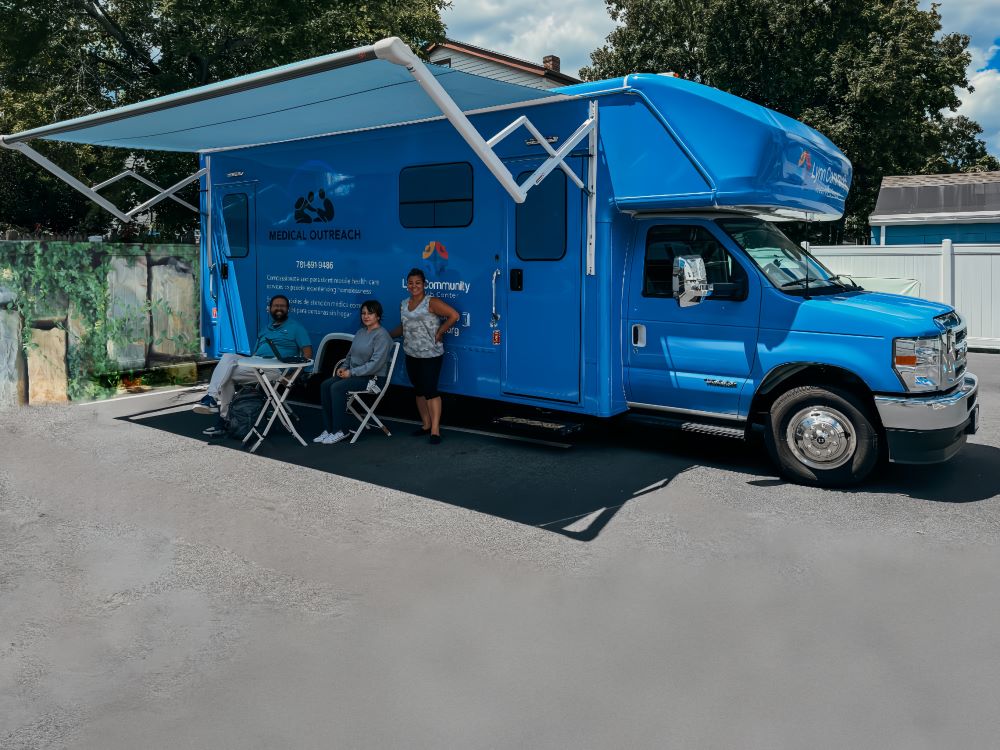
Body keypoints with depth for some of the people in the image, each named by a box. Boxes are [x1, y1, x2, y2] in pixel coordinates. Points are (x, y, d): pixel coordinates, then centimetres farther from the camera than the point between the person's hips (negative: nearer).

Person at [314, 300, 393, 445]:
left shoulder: (381, 335, -11)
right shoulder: (360, 332, 16)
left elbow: (376, 364, -20)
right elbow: (351, 355, 25)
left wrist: (352, 372, -19)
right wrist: (344, 367, 3)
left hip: (373, 378, -8)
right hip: (355, 373, 8)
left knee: (337, 387, -26)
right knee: (325, 385, -12)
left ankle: (339, 431, -17)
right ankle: (328, 429, -11)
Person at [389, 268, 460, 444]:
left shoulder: (431, 303, -10)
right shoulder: (404, 305, 12)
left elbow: (453, 315, -16)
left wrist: (439, 333, -14)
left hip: (430, 355, -7)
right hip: (411, 355, 8)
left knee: (430, 390, -10)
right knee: (419, 391, 13)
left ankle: (435, 429, -7)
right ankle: (426, 425, 24)